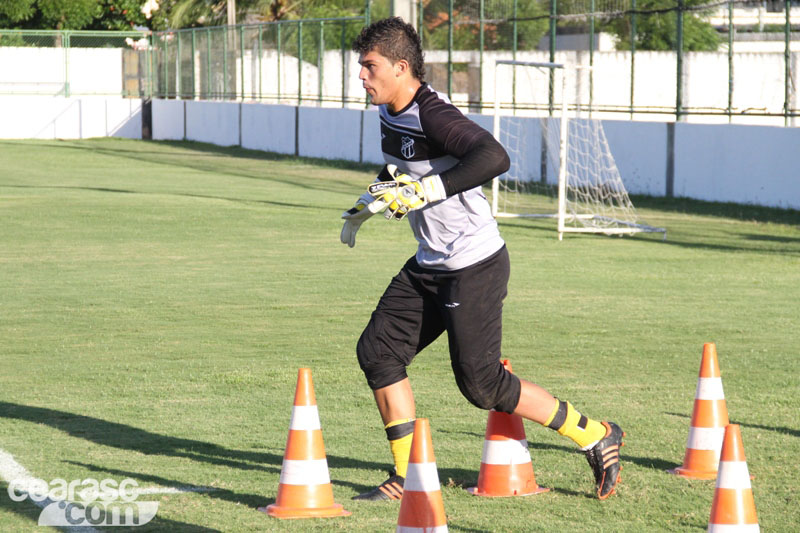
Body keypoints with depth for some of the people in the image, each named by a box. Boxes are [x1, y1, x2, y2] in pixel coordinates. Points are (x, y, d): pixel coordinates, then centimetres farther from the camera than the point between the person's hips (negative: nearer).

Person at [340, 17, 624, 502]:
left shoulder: (433, 115, -23)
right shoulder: (390, 113, 6)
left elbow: (494, 157, -40)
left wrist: (425, 191, -39)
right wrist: (370, 203, 28)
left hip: (475, 268, -9)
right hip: (429, 267, 9)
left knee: (481, 384, -5)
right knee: (377, 352, 3)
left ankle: (596, 437, 10)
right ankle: (409, 477, 11)